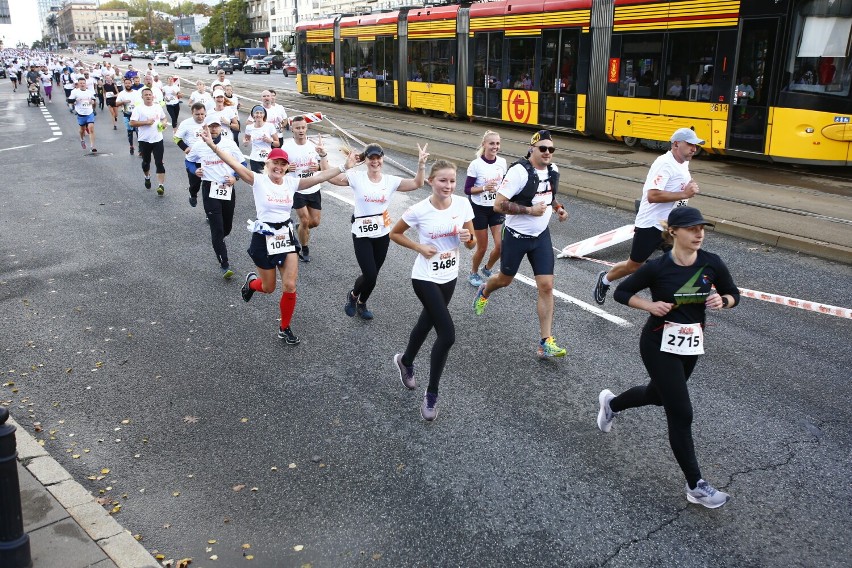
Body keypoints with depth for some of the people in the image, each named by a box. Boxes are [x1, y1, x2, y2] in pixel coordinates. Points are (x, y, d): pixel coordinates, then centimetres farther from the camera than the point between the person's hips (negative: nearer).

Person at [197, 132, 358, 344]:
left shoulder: (291, 182, 0)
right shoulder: (258, 180, -11)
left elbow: (319, 177, -4)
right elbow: (235, 164, -23)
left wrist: (344, 167, -11)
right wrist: (213, 146, -34)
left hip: (286, 237, 3)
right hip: (264, 238, -3)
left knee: (290, 287, -1)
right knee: (268, 288, 11)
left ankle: (285, 328, 19)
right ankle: (252, 282, 49)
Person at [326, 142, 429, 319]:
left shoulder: (390, 181, -1)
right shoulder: (356, 178, -8)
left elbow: (417, 183, -8)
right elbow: (330, 178, -12)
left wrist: (421, 165, -23)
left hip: (383, 234, 3)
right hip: (362, 235, -3)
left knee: (372, 276, 13)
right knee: (370, 276, -9)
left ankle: (361, 303, 40)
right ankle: (353, 295, 24)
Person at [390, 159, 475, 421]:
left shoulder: (463, 205, -7)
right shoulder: (419, 210, -17)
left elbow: (471, 243, 2)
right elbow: (394, 234, -2)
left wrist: (468, 237, -21)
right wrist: (419, 247, -15)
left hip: (449, 276, 5)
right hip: (426, 278, -5)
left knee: (427, 322, 23)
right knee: (447, 335, -13)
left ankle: (405, 361, 53)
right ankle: (431, 395, 6)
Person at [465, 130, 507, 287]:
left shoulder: (502, 162, -4)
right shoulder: (476, 165, -17)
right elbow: (467, 189, -13)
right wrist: (484, 188, -28)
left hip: (497, 209, 4)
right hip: (480, 209, -4)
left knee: (501, 244, -3)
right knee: (482, 247, 5)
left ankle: (488, 269, 27)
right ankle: (473, 273, 33)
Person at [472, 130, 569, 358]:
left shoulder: (553, 170, 1)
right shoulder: (519, 171, -22)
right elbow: (499, 204, -24)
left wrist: (558, 207, 4)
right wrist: (529, 210, -27)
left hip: (541, 236, 5)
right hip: (517, 236, -5)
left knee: (546, 286, -4)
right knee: (505, 279, 17)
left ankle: (546, 342, 1)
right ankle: (484, 292, 55)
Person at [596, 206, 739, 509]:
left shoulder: (711, 263, -7)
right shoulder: (657, 267, -17)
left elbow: (733, 294, 6)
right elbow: (621, 292, -5)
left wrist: (722, 300, -16)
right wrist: (650, 305, -21)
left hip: (691, 346, 6)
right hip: (659, 346, -5)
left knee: (658, 394, 25)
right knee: (681, 414, -5)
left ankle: (611, 403, 56)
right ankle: (695, 486, 9)